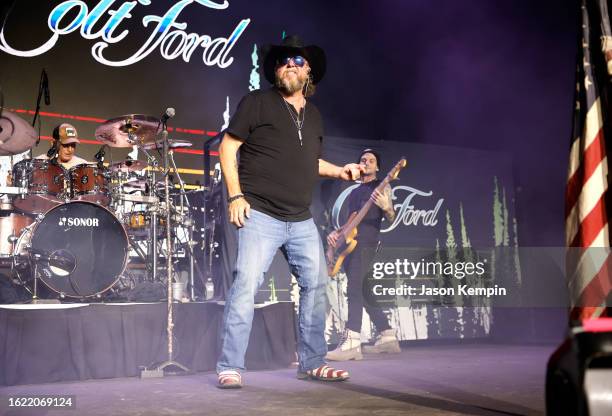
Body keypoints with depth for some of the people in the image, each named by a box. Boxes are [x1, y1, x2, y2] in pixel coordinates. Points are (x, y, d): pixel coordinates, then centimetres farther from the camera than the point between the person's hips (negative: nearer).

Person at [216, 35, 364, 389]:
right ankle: (230, 368, -5)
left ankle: (312, 363, 21)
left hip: (302, 221, 7)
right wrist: (235, 195, -13)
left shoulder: (314, 115, 17)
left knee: (317, 284, 7)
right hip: (260, 215, -6)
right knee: (246, 284, -15)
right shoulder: (258, 103, -1)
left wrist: (339, 171, 11)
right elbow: (227, 147, -3)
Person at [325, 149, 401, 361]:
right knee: (361, 292, 9)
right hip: (350, 245, 8)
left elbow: (390, 218, -6)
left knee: (354, 289, -21)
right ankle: (387, 337, 17)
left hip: (365, 243, -8)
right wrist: (337, 233, 8)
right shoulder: (353, 193, 26)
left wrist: (386, 207, -29)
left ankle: (351, 343, -28)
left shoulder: (381, 187, 5)